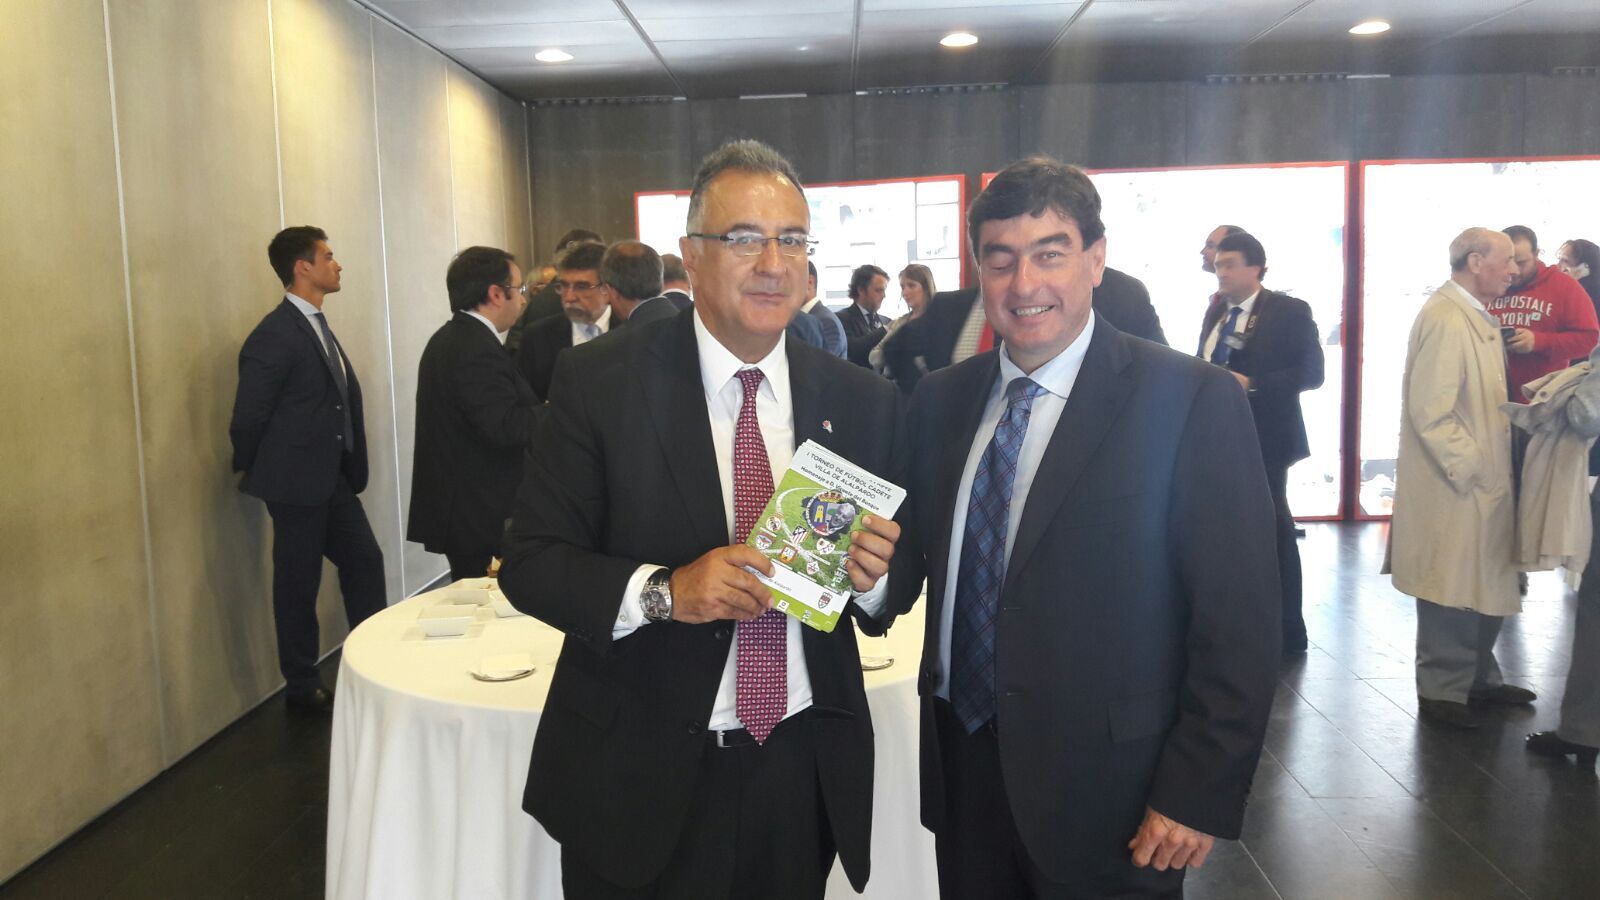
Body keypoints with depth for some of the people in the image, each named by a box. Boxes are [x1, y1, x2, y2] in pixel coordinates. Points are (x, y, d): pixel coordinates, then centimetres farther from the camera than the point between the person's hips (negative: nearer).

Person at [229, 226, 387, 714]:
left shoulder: (317, 325, 10)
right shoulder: (275, 336, -18)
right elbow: (247, 419, -14)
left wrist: (352, 467, 9)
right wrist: (258, 476, -1)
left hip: (333, 477, 8)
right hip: (298, 482, -8)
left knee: (365, 561, 12)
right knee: (298, 584, 5)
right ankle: (302, 687, 21)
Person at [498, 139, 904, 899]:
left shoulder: (862, 401, -1)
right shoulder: (598, 381, -9)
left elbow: (893, 586, 6)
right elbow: (531, 562, -9)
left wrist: (873, 574, -16)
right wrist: (663, 592, -24)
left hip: (804, 773, 3)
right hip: (640, 779, -2)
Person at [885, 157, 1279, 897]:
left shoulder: (1194, 401, -12)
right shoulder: (939, 400, 4)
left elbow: (1238, 622, -11)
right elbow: (912, 565, 9)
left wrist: (1199, 793, -12)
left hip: (1107, 794, -4)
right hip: (963, 775, 5)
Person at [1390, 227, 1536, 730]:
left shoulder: (1478, 316, 13)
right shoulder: (1444, 318, -18)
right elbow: (1430, 412, -23)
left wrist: (1492, 466, 12)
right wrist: (1469, 469, -20)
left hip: (1484, 480, 10)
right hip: (1454, 485, -10)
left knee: (1487, 586, 17)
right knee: (1451, 590, 1)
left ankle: (1478, 678, 31)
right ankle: (1441, 690, 14)